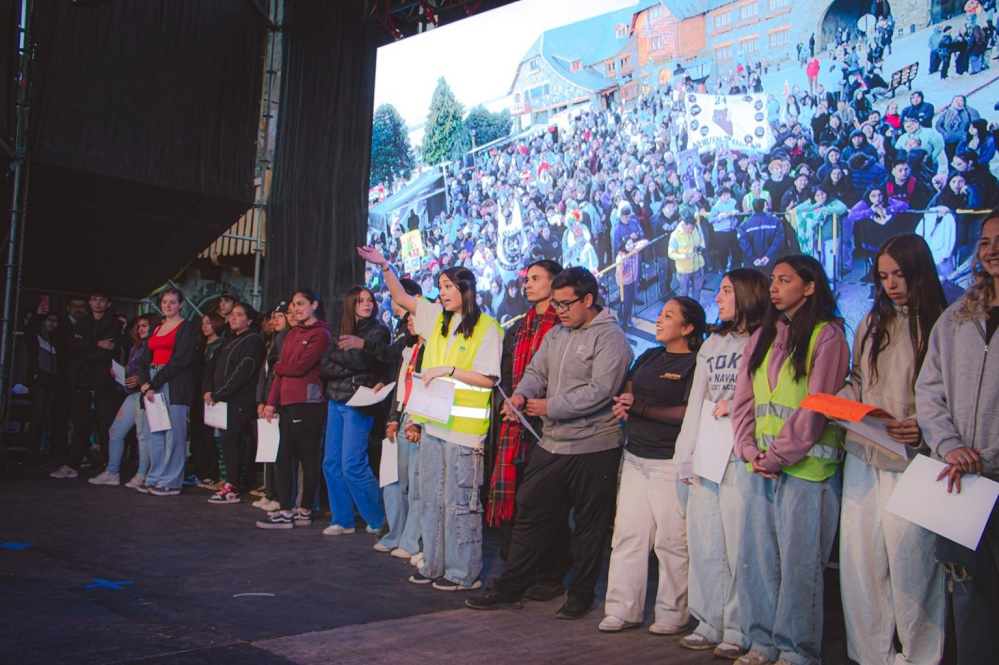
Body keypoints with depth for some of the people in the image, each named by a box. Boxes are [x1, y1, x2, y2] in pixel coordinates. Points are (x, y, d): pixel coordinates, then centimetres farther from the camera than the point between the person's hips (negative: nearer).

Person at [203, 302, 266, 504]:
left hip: (242, 401, -8)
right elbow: (213, 366, 16)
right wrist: (207, 390, 0)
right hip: (226, 401, 8)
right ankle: (232, 486, 11)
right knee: (229, 441, 6)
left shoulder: (253, 341, -7)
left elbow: (241, 373, -16)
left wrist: (218, 395, -15)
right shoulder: (231, 341, 21)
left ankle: (232, 488, -7)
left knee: (230, 440, -11)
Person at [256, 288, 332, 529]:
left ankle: (305, 511, 8)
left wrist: (277, 366, 5)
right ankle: (285, 511, 8)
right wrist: (271, 402, 8)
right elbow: (281, 371, 16)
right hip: (286, 402, 8)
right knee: (282, 457, 4)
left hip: (307, 403, -8)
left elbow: (300, 367, -14)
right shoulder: (292, 334, 20)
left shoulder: (321, 334, -5)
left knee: (308, 458, 0)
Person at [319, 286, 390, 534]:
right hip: (335, 401, 6)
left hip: (358, 404, -6)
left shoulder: (378, 332, -2)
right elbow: (324, 368, 4)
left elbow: (362, 361, -20)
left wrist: (336, 354, -14)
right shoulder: (343, 332, 14)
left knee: (352, 465, -9)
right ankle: (342, 520, 15)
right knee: (332, 463, 5)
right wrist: (349, 367, -9)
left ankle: (379, 517, 8)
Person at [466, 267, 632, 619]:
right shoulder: (556, 334, 14)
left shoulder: (610, 337, -11)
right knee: (531, 513, 9)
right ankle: (509, 589, 18)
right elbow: (536, 371, 13)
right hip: (551, 444, 7)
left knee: (589, 525, 7)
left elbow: (600, 391, -20)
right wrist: (522, 394, -10)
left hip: (594, 447, -7)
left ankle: (581, 595, 22)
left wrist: (550, 407, -17)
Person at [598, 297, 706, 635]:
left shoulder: (696, 363, -6)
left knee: (671, 540, -2)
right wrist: (625, 404, -8)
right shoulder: (649, 357, 17)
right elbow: (626, 390, 16)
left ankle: (673, 615, 10)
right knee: (627, 534, 6)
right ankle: (622, 610, 13)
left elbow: (688, 413, -14)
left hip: (670, 462, -7)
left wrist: (640, 407, -18)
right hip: (636, 457, 7)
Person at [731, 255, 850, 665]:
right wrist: (750, 450, -2)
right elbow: (743, 400, 12)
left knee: (799, 563, -1)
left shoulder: (827, 336, -4)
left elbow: (815, 408, -11)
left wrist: (777, 456, -11)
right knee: (756, 558, 9)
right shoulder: (762, 338, 16)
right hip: (761, 469, 6)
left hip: (805, 467, -6)